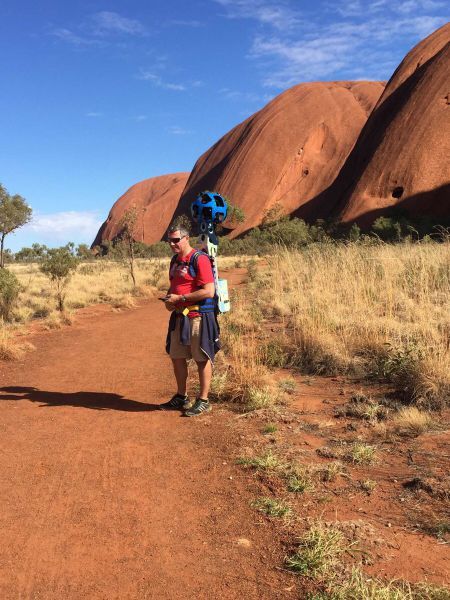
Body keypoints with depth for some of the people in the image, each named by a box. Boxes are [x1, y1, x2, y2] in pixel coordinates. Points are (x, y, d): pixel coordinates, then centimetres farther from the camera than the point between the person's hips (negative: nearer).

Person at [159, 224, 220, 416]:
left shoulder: (199, 259, -14)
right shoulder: (175, 260, 12)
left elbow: (209, 292, -21)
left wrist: (180, 298, -18)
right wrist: (169, 299, 3)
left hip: (198, 316, -9)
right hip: (179, 316, 9)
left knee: (202, 359, 2)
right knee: (176, 356, 15)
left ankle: (203, 401, 13)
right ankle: (181, 397, 30)